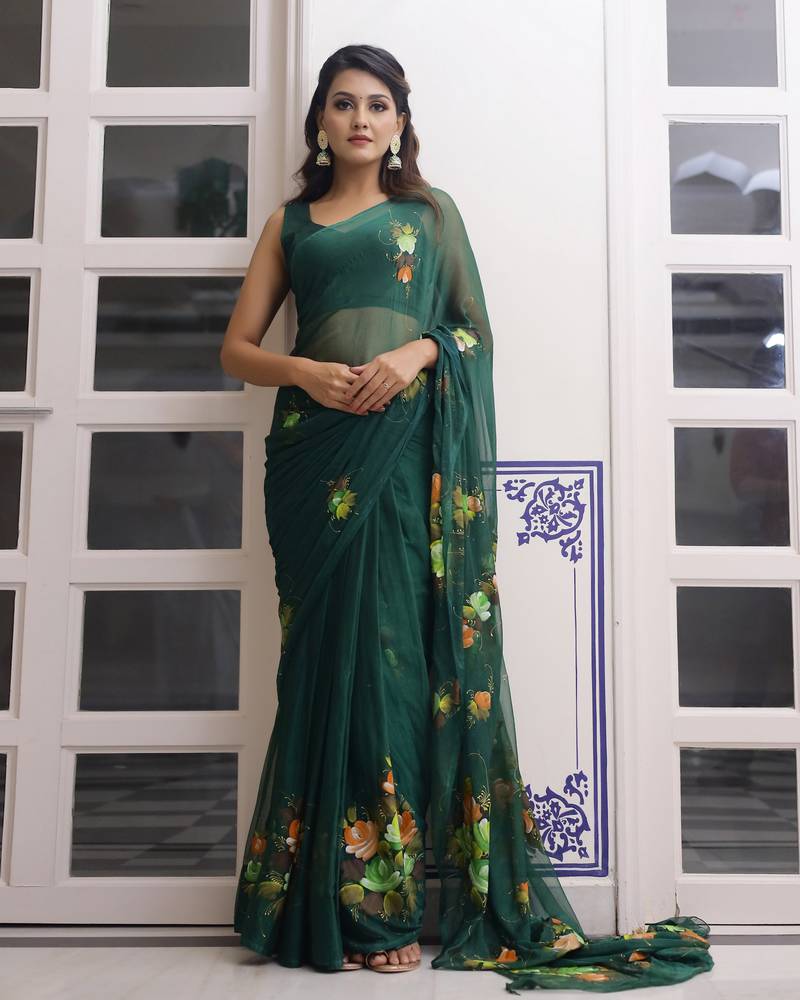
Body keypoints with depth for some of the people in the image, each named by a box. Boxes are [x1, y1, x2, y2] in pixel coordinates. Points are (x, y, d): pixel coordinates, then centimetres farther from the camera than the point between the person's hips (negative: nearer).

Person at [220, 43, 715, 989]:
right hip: (316, 444, 2)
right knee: (328, 649, -2)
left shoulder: (430, 211, 17)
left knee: (400, 644, -6)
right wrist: (306, 371, -7)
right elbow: (238, 346, 13)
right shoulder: (289, 222, 20)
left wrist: (417, 352, -9)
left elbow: (476, 325, 11)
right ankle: (329, 905, 6)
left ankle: (388, 905, 2)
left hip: (409, 444, -1)